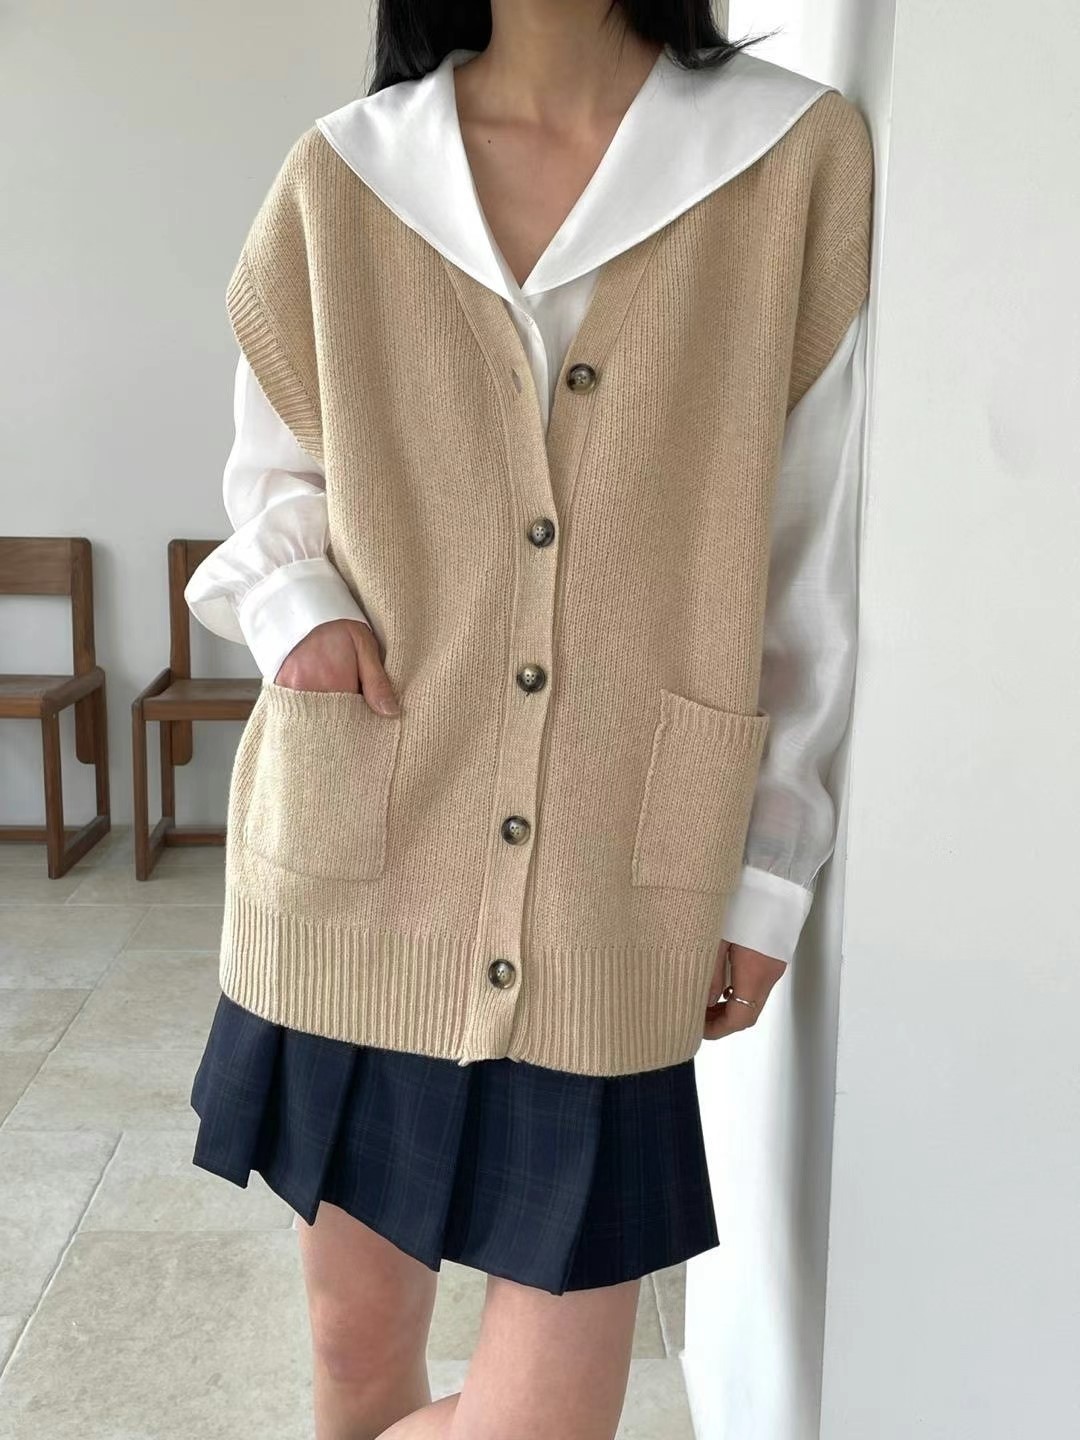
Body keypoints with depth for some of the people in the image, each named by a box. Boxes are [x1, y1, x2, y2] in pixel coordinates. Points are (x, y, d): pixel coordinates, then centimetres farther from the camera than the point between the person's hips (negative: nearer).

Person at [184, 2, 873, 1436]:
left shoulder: (801, 158, -3)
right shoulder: (342, 178, 1)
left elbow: (815, 563, 1)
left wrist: (771, 869, 3)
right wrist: (295, 603, -7)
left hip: (606, 896, -1)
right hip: (358, 859, 2)